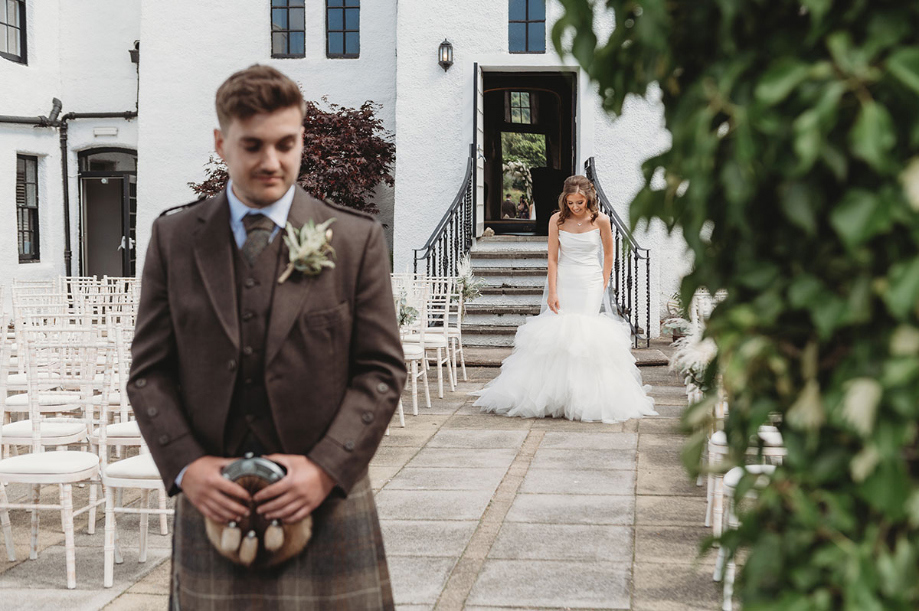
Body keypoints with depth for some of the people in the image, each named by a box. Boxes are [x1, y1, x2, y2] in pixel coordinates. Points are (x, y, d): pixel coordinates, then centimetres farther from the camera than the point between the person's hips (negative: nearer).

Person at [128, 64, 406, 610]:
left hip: (326, 504, -1)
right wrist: (186, 466, -8)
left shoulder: (357, 239, 1)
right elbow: (149, 371, 6)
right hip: (212, 502, 1)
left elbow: (383, 370, 0)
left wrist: (326, 468, -11)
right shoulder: (174, 237, 6)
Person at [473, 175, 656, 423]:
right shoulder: (557, 220, -2)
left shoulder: (601, 220, -3)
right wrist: (552, 292, -9)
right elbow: (553, 258, -2)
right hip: (563, 282, 1)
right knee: (556, 332, -7)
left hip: (591, 284, -1)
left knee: (586, 334, -8)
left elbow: (608, 254, 10)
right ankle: (555, 395, 1)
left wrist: (604, 286, 6)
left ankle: (587, 398, 0)